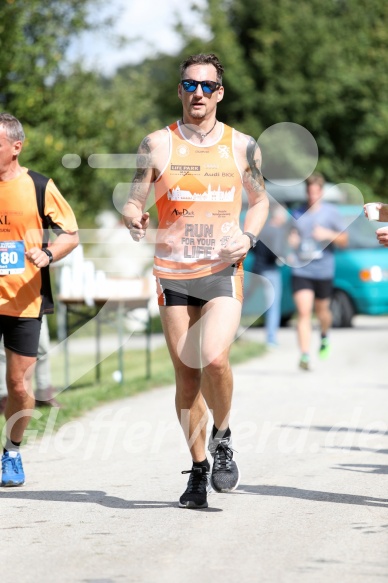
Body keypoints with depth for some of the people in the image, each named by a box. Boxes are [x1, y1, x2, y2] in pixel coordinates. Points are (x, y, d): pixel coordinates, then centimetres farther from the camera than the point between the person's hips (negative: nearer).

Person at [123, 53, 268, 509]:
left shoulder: (242, 146, 5)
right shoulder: (158, 144, 3)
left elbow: (260, 200, 17)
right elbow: (133, 201, 5)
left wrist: (248, 236, -2)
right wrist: (133, 218, -18)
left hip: (223, 271, -1)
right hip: (173, 271, 1)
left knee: (214, 358, -21)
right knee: (186, 374, 3)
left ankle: (222, 438, 5)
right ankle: (198, 468, 17)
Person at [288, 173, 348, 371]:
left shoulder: (331, 212, 1)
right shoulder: (298, 213, 8)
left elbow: (344, 240, 3)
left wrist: (328, 234, -16)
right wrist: (291, 239, -2)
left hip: (323, 270, 0)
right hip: (300, 270, 0)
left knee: (322, 310, 14)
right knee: (303, 312, -13)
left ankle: (324, 337, 48)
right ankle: (304, 355, -18)